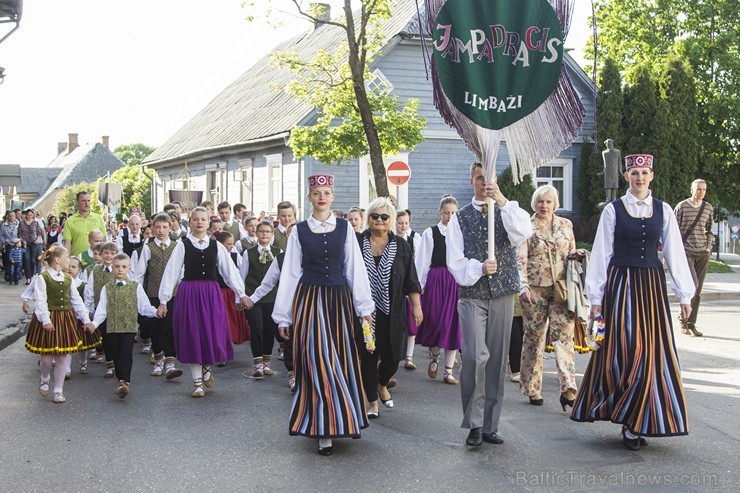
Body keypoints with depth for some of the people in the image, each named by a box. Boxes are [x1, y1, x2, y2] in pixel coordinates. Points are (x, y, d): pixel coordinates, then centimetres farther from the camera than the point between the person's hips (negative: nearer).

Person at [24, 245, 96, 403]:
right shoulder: (43, 277, -8)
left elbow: (77, 300, 11)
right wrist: (46, 320, -24)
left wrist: (86, 319, 6)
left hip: (66, 319, 5)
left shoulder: (68, 279, 9)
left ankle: (58, 391, 15)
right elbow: (40, 301, -15)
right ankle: (45, 380, 32)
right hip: (48, 320, -5)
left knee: (63, 356, 5)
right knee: (47, 356, 1)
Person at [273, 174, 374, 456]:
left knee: (341, 359, 7)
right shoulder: (300, 231, 3)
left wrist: (364, 306, 1)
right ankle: (323, 430, 1)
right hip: (309, 299, -1)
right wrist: (283, 315, 4)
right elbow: (290, 273, 4)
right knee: (317, 361, -5)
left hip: (339, 300, 2)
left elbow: (355, 268, 5)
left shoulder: (344, 228, 5)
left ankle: (340, 420, 23)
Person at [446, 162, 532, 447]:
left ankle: (489, 425, 16)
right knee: (475, 356, -16)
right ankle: (474, 423, -4)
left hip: (502, 295, 2)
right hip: (471, 295, -2)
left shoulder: (508, 213, 8)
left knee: (497, 360, 6)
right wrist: (479, 268, -17)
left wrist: (502, 200, -23)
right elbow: (455, 262, 0)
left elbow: (524, 233, -16)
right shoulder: (460, 218, 7)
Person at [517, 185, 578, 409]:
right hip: (536, 290, -2)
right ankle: (533, 388, 15)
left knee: (564, 336, -9)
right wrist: (523, 285, -17)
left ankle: (568, 389, -14)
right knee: (534, 338, 5)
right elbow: (520, 258, -6)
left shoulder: (565, 225, 12)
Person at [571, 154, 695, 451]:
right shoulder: (613, 210, 0)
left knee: (652, 353, 2)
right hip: (621, 284, -2)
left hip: (652, 286, 3)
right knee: (623, 351, -5)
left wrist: (684, 295, 7)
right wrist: (596, 296, -1)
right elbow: (601, 254, 1)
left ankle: (637, 422, 13)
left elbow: (675, 253, 8)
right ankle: (631, 422, 6)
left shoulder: (663, 210, 7)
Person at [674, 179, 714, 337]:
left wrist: (709, 246, 9)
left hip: (702, 254, 5)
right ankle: (683, 319, -2)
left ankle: (691, 324, 12)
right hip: (686, 252, -5)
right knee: (692, 285, -17)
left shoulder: (708, 208, 10)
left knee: (698, 290, 4)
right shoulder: (682, 206, -3)